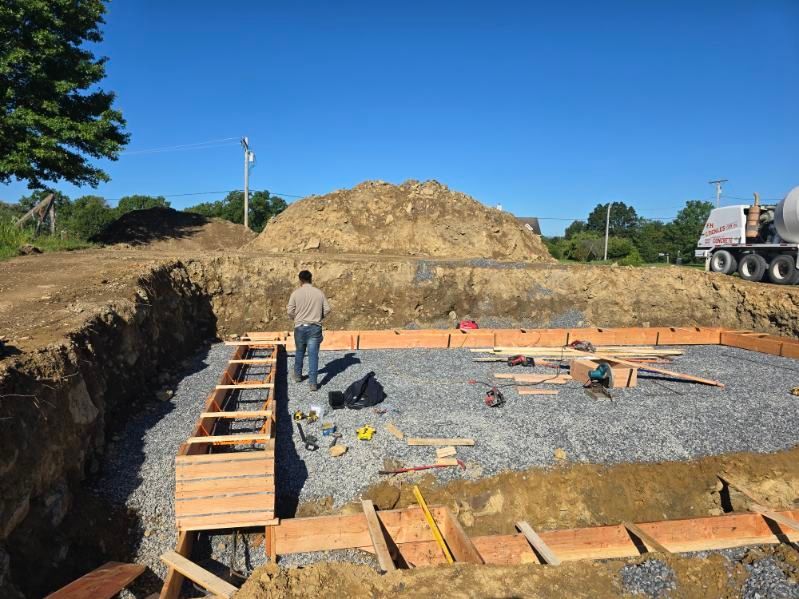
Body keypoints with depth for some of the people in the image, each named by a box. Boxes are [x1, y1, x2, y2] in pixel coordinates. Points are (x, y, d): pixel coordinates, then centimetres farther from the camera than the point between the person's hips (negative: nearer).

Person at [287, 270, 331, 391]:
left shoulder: (296, 293, -5)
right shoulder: (319, 292, -1)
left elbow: (290, 312, -5)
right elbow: (327, 310, 0)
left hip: (300, 327, 0)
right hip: (315, 328, 0)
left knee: (299, 352, 20)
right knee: (313, 355, 0)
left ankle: (298, 375, 35)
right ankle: (313, 383, -2)